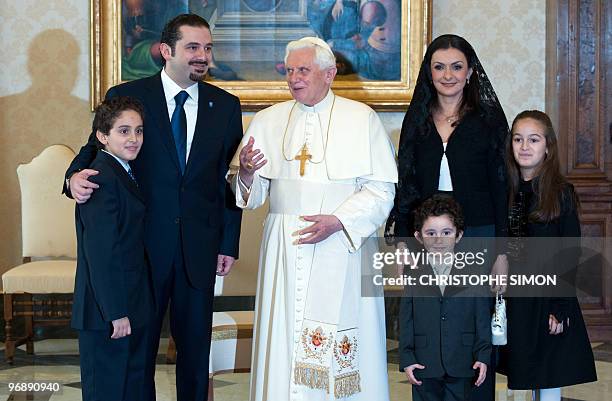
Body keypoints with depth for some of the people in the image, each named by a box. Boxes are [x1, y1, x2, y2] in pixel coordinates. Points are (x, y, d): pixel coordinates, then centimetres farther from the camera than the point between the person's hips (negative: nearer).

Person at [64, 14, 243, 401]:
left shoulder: (226, 105, 5)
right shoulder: (126, 96, -2)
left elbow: (230, 178, 7)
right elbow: (96, 148, 2)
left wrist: (229, 243, 4)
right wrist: (76, 176, -22)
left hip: (199, 247, 2)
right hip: (143, 242, -2)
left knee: (195, 345, 11)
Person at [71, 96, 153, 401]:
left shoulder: (122, 174, 13)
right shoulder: (103, 179, -19)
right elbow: (100, 253, -23)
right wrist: (116, 312, -23)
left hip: (129, 307, 10)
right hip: (106, 311, -10)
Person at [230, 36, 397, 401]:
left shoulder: (362, 119, 2)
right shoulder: (268, 120, 11)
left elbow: (381, 190, -3)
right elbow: (254, 193, 11)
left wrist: (337, 221, -16)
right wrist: (246, 172, -11)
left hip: (341, 248, -3)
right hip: (285, 249, 3)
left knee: (341, 347, -3)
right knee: (285, 338, 2)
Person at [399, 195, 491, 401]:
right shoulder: (414, 276, 3)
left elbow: (483, 320, 4)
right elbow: (405, 322, 3)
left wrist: (483, 356, -2)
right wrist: (407, 359, -4)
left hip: (461, 368, 0)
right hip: (424, 367, 0)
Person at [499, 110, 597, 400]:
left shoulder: (561, 193, -6)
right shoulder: (506, 192, 6)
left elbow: (570, 255, -8)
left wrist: (560, 309, -13)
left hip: (549, 299, -4)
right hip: (514, 301, 4)